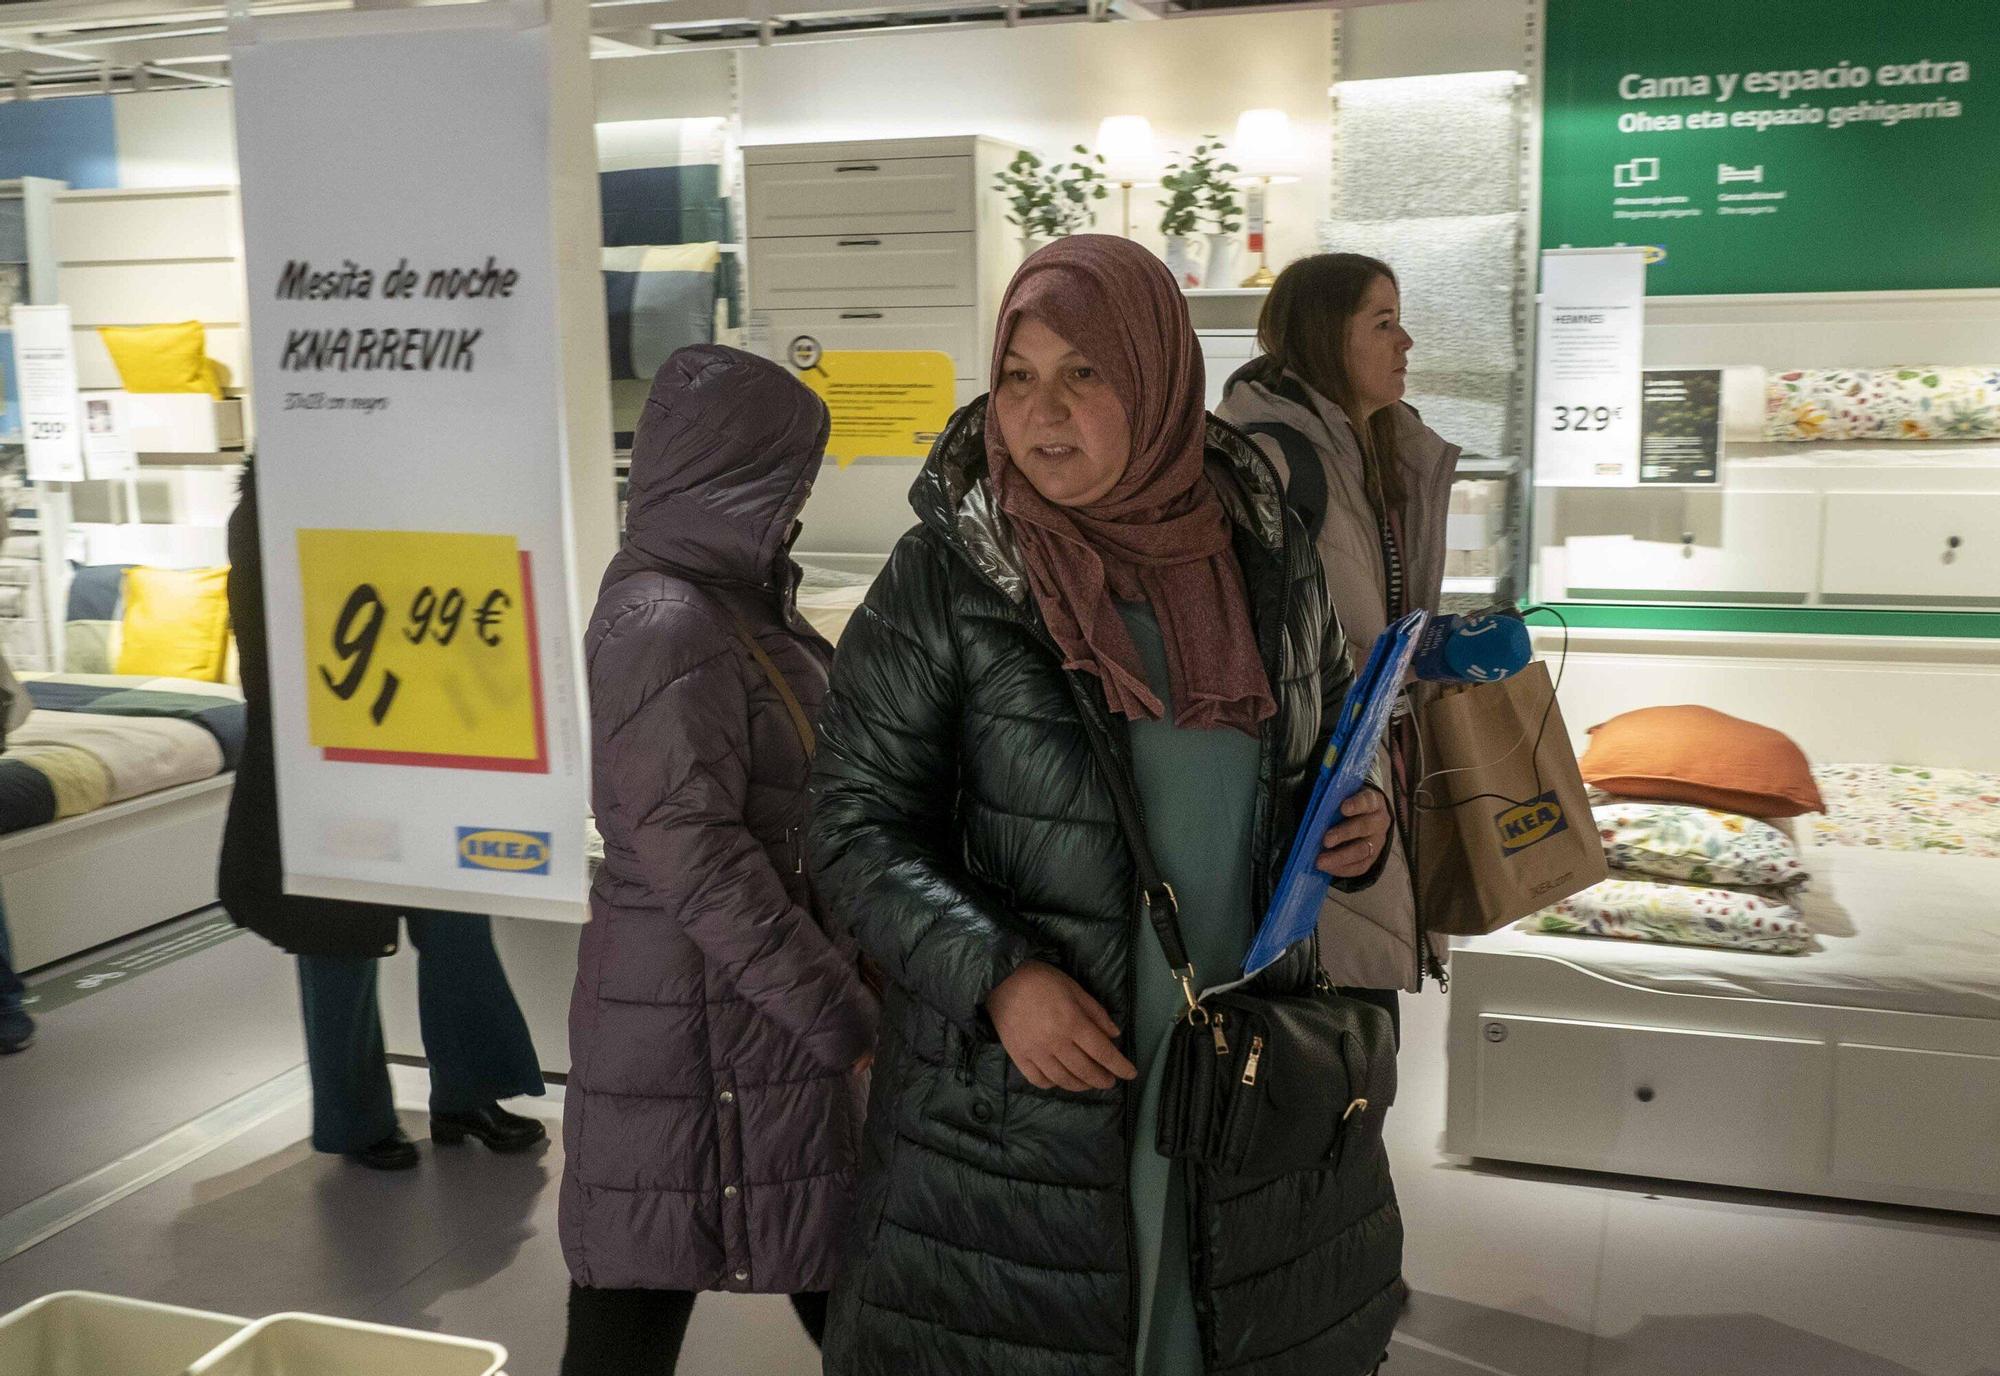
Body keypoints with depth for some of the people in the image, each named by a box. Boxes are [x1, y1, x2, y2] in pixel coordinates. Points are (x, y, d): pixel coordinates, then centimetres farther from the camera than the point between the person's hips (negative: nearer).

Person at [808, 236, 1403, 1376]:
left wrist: (1356, 826, -7)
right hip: (1014, 1080, -3)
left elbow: (1330, 749, 15)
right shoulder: (945, 576, -10)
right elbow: (856, 823, -9)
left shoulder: (1266, 553, 0)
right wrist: (995, 976, -21)